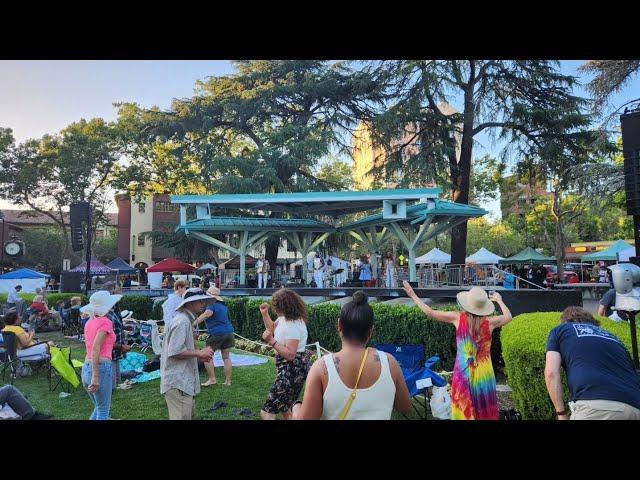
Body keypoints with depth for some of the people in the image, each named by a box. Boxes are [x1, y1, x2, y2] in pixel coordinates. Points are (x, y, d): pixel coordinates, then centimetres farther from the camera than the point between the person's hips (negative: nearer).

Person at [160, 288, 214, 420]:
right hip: (178, 383, -11)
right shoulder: (182, 321, -19)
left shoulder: (186, 320, 15)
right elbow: (174, 352, -25)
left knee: (189, 414, 21)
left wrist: (199, 355, 9)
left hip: (183, 380, 11)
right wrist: (199, 353, -17)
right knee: (182, 417, -4)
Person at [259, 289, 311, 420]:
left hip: (293, 370, -11)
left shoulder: (293, 325, -26)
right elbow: (272, 328, 23)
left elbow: (290, 355, -29)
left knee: (267, 412, -9)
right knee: (284, 409, 28)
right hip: (290, 369, 11)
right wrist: (265, 313, 9)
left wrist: (271, 341, -31)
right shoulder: (285, 318, 5)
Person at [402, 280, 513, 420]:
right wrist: (499, 300, 27)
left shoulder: (458, 318, -11)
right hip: (483, 373, 1)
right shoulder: (489, 322, -9)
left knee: (463, 411, 13)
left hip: (463, 373, 0)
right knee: (485, 411, 15)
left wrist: (413, 295, 3)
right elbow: (508, 317, 12)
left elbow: (430, 312, -7)